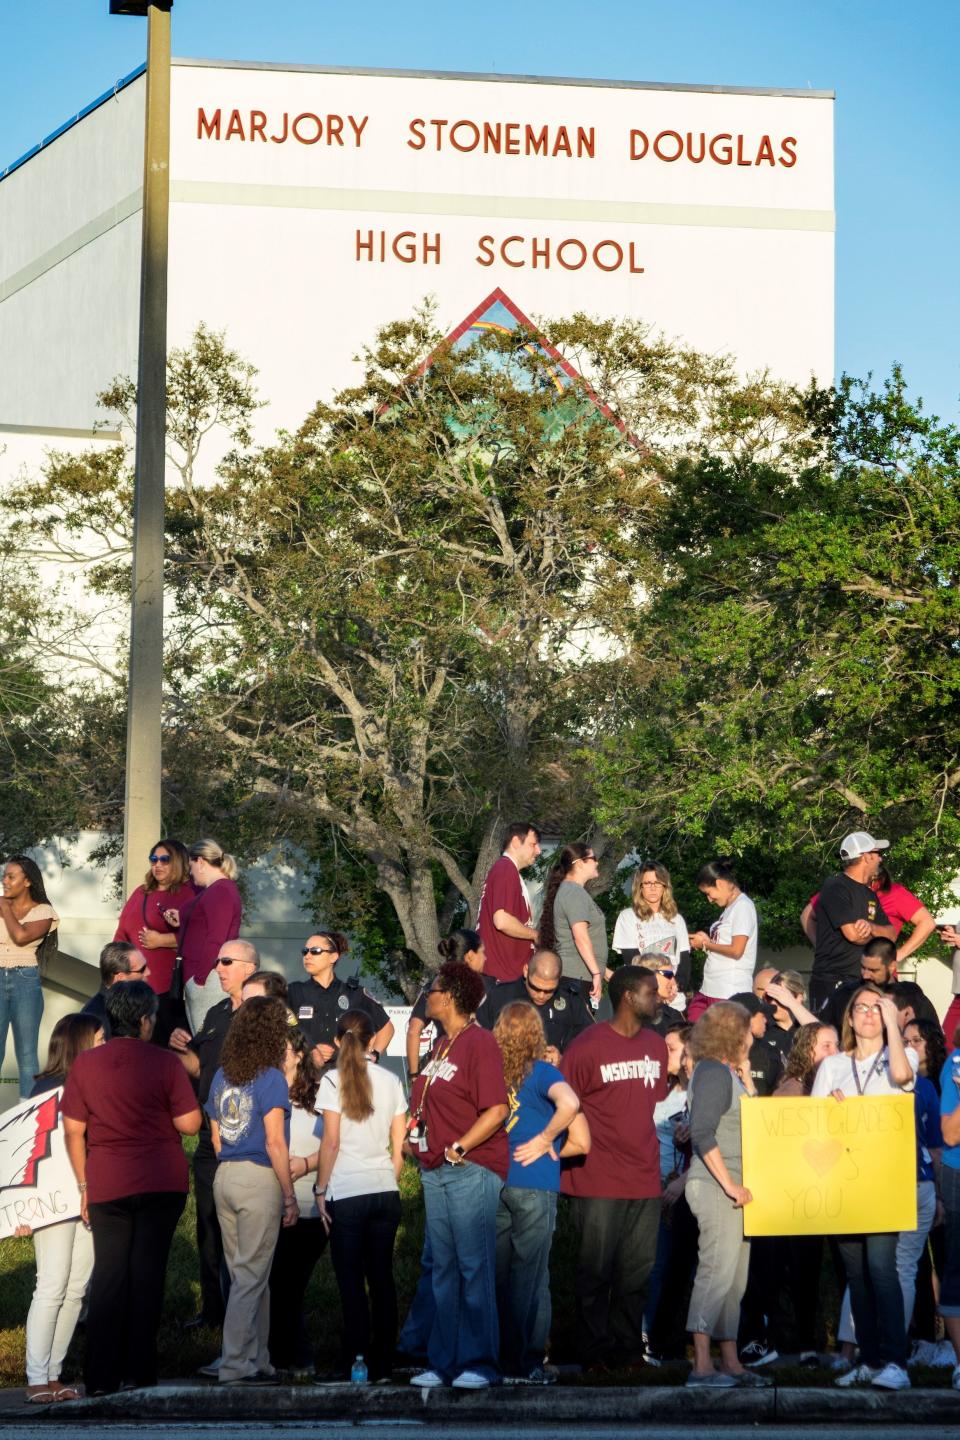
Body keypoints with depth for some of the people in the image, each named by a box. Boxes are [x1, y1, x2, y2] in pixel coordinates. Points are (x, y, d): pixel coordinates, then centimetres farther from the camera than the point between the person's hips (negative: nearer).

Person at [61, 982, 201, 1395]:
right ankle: (139, 1371, 6)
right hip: (161, 1183, -2)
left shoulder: (84, 1064, 1)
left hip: (106, 1186, 2)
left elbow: (73, 1131, 2)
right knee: (148, 1275, 4)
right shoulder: (165, 1063, -7)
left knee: (107, 1278, 7)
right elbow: (189, 1124, -9)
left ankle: (101, 1377, 5)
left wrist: (84, 1184, 11)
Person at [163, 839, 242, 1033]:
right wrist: (181, 921, 16)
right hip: (198, 974, 11)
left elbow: (215, 939, -20)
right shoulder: (215, 890, 21)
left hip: (208, 975, -11)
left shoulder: (220, 891, -13)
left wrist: (199, 977, -19)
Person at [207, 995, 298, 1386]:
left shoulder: (222, 1076, 9)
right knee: (251, 1276, -1)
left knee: (247, 1275, 14)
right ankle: (236, 1365, -1)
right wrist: (290, 1195, -9)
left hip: (225, 1177, 7)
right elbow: (275, 1142, -14)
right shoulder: (270, 1079, -11)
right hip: (259, 1178, -7)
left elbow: (215, 1139, 14)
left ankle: (258, 1362, 19)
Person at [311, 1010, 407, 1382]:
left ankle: (355, 1362, -4)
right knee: (382, 1277, 10)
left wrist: (320, 1189, -2)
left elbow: (331, 1142, -9)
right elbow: (400, 1145, 8)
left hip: (347, 1194, -4)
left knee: (351, 1281, 0)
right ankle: (382, 1362, 13)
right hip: (386, 1191, 4)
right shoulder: (390, 1081, 6)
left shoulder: (333, 1081, -6)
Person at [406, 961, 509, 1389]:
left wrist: (458, 1148, -17)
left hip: (471, 1169, -9)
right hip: (436, 1171, 9)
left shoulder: (479, 1043, -9)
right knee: (443, 1269, 9)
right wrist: (415, 1139, 13)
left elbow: (496, 1110, -17)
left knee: (475, 1269, -7)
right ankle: (443, 1361, 13)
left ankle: (479, 1362, -4)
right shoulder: (441, 1045, 19)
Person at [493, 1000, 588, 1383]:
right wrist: (546, 1142, -9)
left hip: (493, 1180, 4)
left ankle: (499, 1356, 16)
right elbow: (569, 1103, -24)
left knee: (497, 1275, 11)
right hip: (534, 1185, -4)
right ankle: (527, 1363, 3)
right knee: (529, 1277, 2)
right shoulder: (541, 1072, -6)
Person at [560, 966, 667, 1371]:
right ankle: (596, 1353, 7)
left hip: (645, 1180, 6)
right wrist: (580, 1146, -8)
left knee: (638, 1272, 8)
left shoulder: (655, 1045, 12)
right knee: (595, 1272, 0)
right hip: (598, 1182, -6)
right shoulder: (588, 1046, -7)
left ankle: (628, 1348, 16)